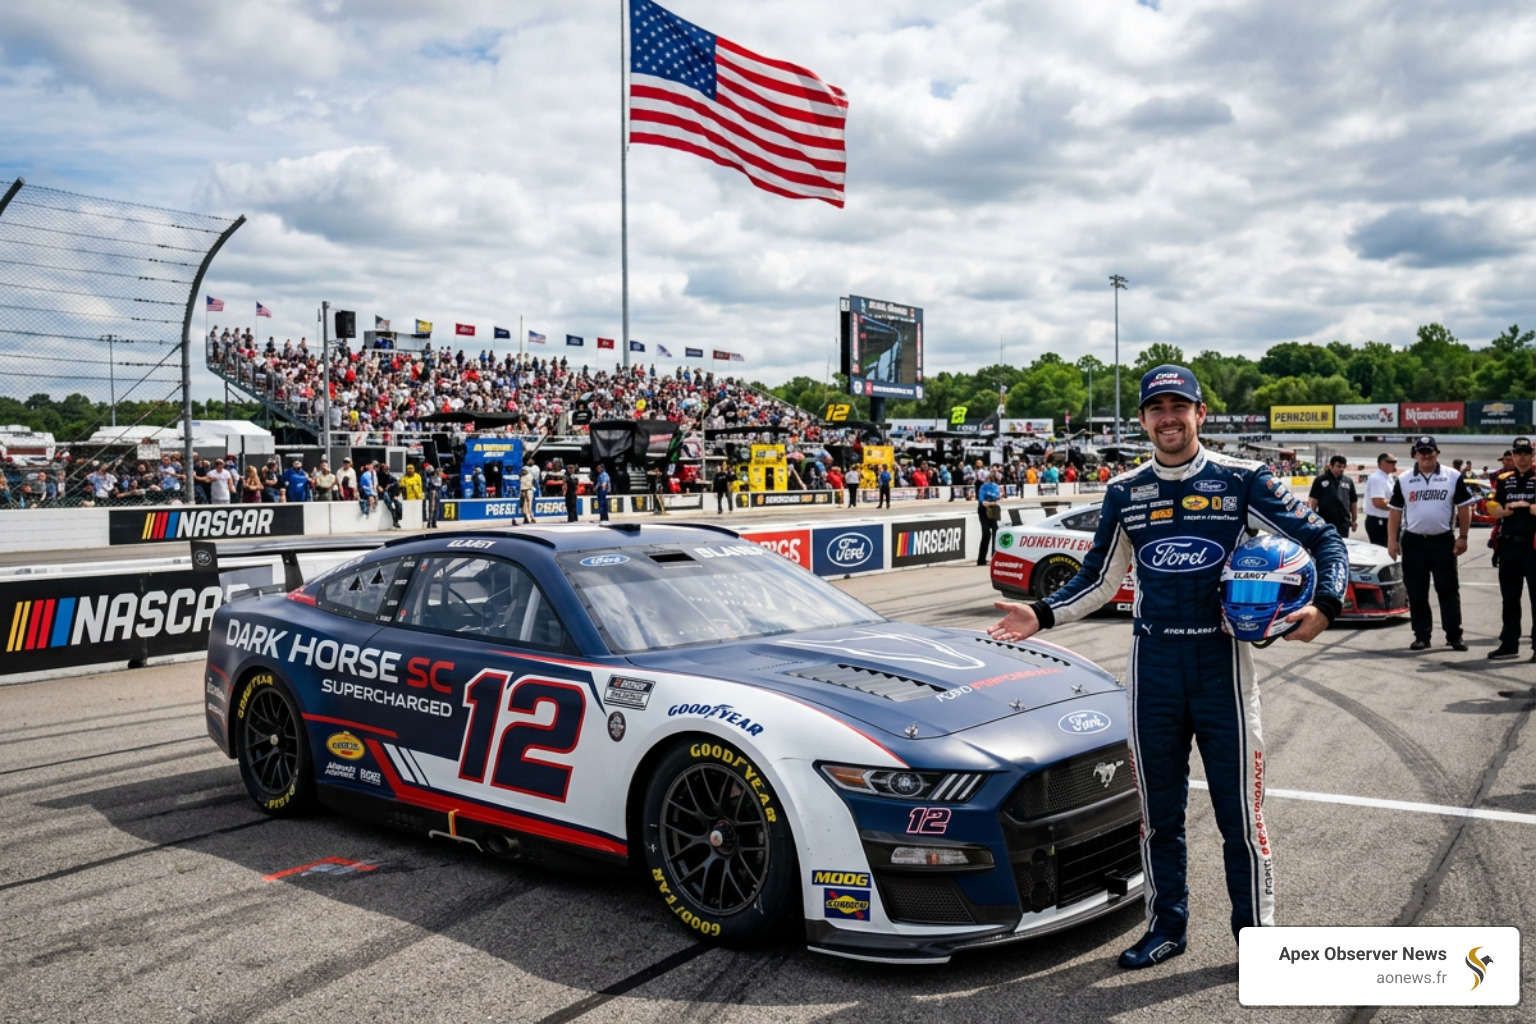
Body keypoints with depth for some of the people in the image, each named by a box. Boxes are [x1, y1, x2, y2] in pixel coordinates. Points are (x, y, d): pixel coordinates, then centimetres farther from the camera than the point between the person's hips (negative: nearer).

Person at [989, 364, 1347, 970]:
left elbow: (1323, 540, 1)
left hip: (1222, 661, -2)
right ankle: (1166, 927, 26)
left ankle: (1256, 932, 19)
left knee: (1240, 811, 2)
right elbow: (1099, 580, 15)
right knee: (1158, 811, 11)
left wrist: (1324, 606, -17)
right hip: (1152, 664, 3)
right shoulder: (1124, 493, 8)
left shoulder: (1242, 481, -1)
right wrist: (1041, 615, 1)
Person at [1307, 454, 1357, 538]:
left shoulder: (1348, 481, 9)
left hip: (1343, 523, 3)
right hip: (1324, 522, -3)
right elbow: (1313, 500, -3)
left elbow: (1353, 502, 15)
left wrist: (1354, 520, 13)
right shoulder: (1321, 480, -1)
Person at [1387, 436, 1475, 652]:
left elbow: (1464, 508, 3)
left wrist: (1462, 537, -3)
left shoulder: (1454, 478, 2)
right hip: (1413, 542, 1)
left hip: (1443, 541, -1)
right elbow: (1395, 511, 6)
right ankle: (1422, 636, 11)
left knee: (1448, 589, 0)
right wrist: (1392, 540, -1)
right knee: (1416, 592, 4)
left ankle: (1454, 635, 7)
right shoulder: (1403, 481, 5)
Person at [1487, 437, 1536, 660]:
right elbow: (1492, 509, 7)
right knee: (1509, 597, 10)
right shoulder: (1503, 480, 12)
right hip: (1509, 545, 4)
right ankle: (1509, 644, 17)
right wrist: (1504, 511, -12)